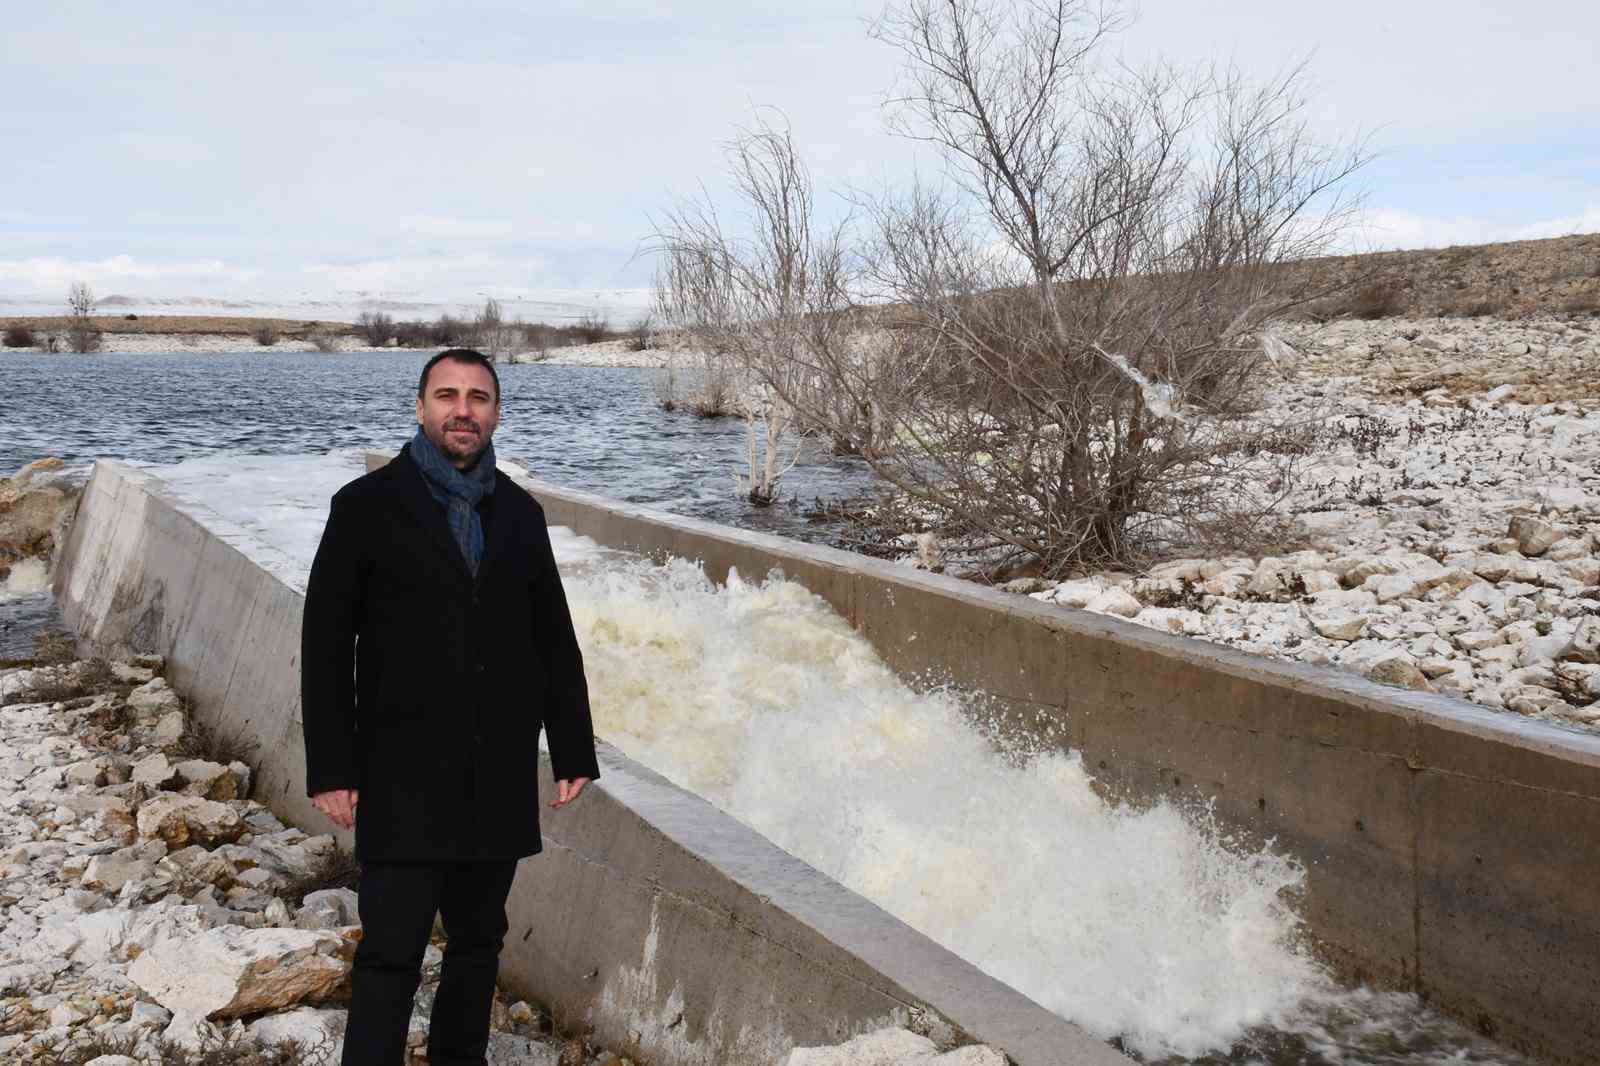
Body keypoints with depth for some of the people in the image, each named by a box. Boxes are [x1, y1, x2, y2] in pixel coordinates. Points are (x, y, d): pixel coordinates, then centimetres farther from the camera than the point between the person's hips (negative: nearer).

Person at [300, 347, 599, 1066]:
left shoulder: (520, 513, 9)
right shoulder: (367, 506, -3)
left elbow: (555, 642, 11)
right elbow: (325, 645, -4)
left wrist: (574, 751, 8)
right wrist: (331, 769, -9)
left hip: (501, 779, 4)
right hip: (405, 778, -4)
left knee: (479, 942, 15)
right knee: (391, 954, -4)